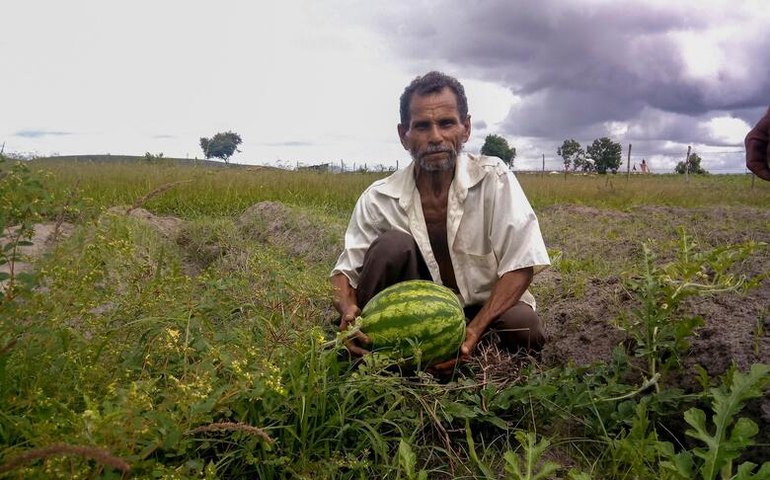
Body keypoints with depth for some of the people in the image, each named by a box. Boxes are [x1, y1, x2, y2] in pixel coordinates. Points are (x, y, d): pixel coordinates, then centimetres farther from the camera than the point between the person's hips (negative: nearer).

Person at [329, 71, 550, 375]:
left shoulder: (493, 178, -17)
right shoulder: (379, 199, -13)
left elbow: (520, 264, -20)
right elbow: (345, 270, -8)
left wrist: (474, 331, -32)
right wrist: (348, 310, -33)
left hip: (488, 307, 0)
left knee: (525, 329, -32)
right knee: (392, 245, -26)